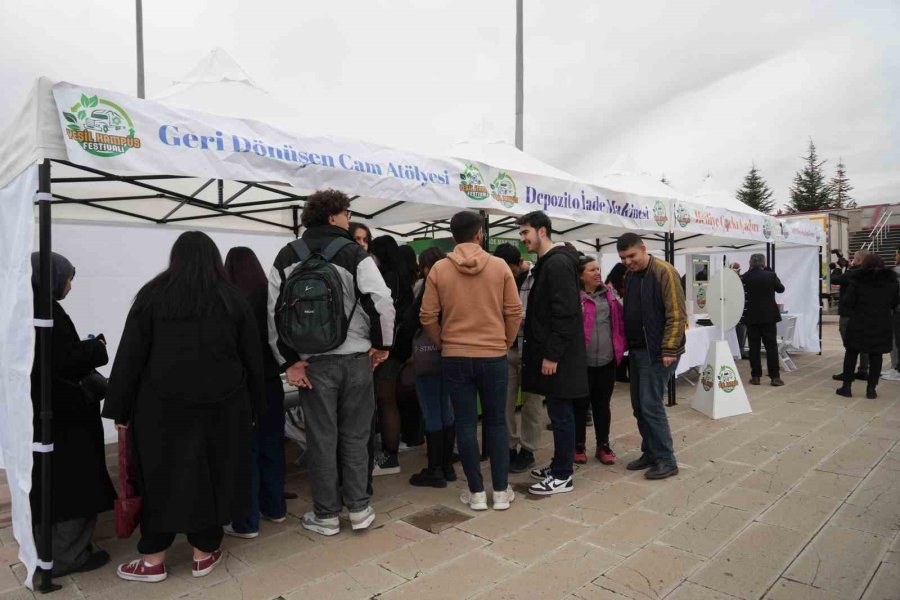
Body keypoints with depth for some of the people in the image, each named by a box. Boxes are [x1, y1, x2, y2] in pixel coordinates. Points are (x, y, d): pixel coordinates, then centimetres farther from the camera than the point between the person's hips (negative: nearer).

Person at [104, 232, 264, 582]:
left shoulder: (152, 295, -1)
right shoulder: (233, 299, 1)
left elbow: (130, 356, -1)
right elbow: (253, 359, 3)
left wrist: (119, 409, 6)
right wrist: (252, 407, 11)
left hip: (163, 405, 0)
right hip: (220, 405, 1)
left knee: (162, 477, 12)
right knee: (211, 475, 11)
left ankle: (154, 560, 23)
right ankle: (204, 554, 24)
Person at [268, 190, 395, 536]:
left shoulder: (287, 257, 4)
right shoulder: (354, 253, -5)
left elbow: (275, 312, -1)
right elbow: (382, 300, -15)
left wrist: (288, 361, 1)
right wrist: (382, 344, -2)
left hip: (313, 362, 2)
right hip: (356, 358, -1)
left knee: (321, 437, 10)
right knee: (355, 435, 12)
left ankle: (326, 515, 20)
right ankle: (359, 508, 20)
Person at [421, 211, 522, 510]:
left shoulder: (439, 269, -4)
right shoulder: (499, 266, -3)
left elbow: (428, 317, -4)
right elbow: (514, 312, -3)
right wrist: (504, 343, 12)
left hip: (455, 358, 0)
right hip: (494, 356, 0)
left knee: (466, 423, 8)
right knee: (496, 422, 12)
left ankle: (476, 492, 15)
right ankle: (501, 491, 17)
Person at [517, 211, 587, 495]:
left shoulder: (558, 263, -16)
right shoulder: (547, 263, 17)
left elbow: (565, 313, -22)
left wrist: (552, 354, -21)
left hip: (558, 355, -10)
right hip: (550, 351, 10)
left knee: (560, 413, -1)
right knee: (558, 412, 16)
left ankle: (563, 476, 9)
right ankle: (559, 465, 27)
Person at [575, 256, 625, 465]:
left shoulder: (609, 294, 10)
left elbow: (620, 320, 15)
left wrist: (621, 346, 9)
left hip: (607, 360, 5)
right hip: (583, 361, -4)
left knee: (602, 404, 14)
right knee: (581, 404, 7)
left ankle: (603, 446, 27)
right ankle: (579, 446, 22)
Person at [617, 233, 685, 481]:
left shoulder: (664, 272, -12)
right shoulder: (629, 275, 11)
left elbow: (676, 315, -16)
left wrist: (669, 350, -20)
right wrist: (627, 344, 11)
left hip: (657, 352, -8)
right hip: (636, 350, 8)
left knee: (651, 405, -7)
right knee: (639, 406, 11)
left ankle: (666, 460, 6)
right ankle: (650, 453, 23)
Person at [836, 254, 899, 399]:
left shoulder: (858, 280, -8)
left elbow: (847, 302, -10)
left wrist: (851, 313, 9)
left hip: (859, 324, -2)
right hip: (882, 325, 2)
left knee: (851, 354, 8)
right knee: (875, 356, 8)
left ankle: (846, 387, 9)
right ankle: (871, 389, 8)